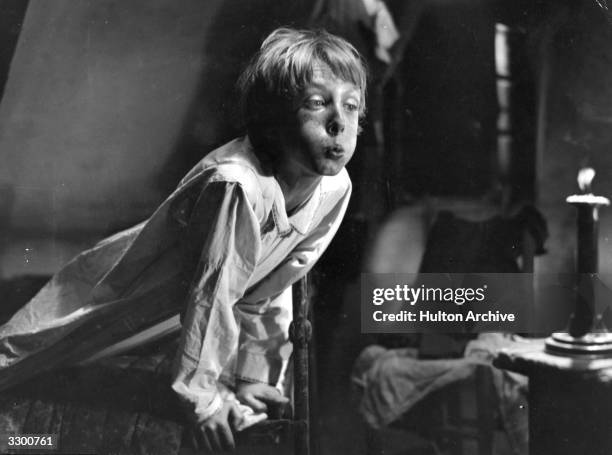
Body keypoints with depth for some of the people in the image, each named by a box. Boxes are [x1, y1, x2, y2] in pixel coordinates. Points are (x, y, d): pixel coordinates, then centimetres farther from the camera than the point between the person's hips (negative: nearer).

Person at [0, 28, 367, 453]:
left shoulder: (336, 187, -21)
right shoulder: (239, 184, -43)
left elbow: (273, 286, -8)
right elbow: (214, 293, -35)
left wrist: (252, 374, -2)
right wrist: (205, 396, -26)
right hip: (122, 286, -5)